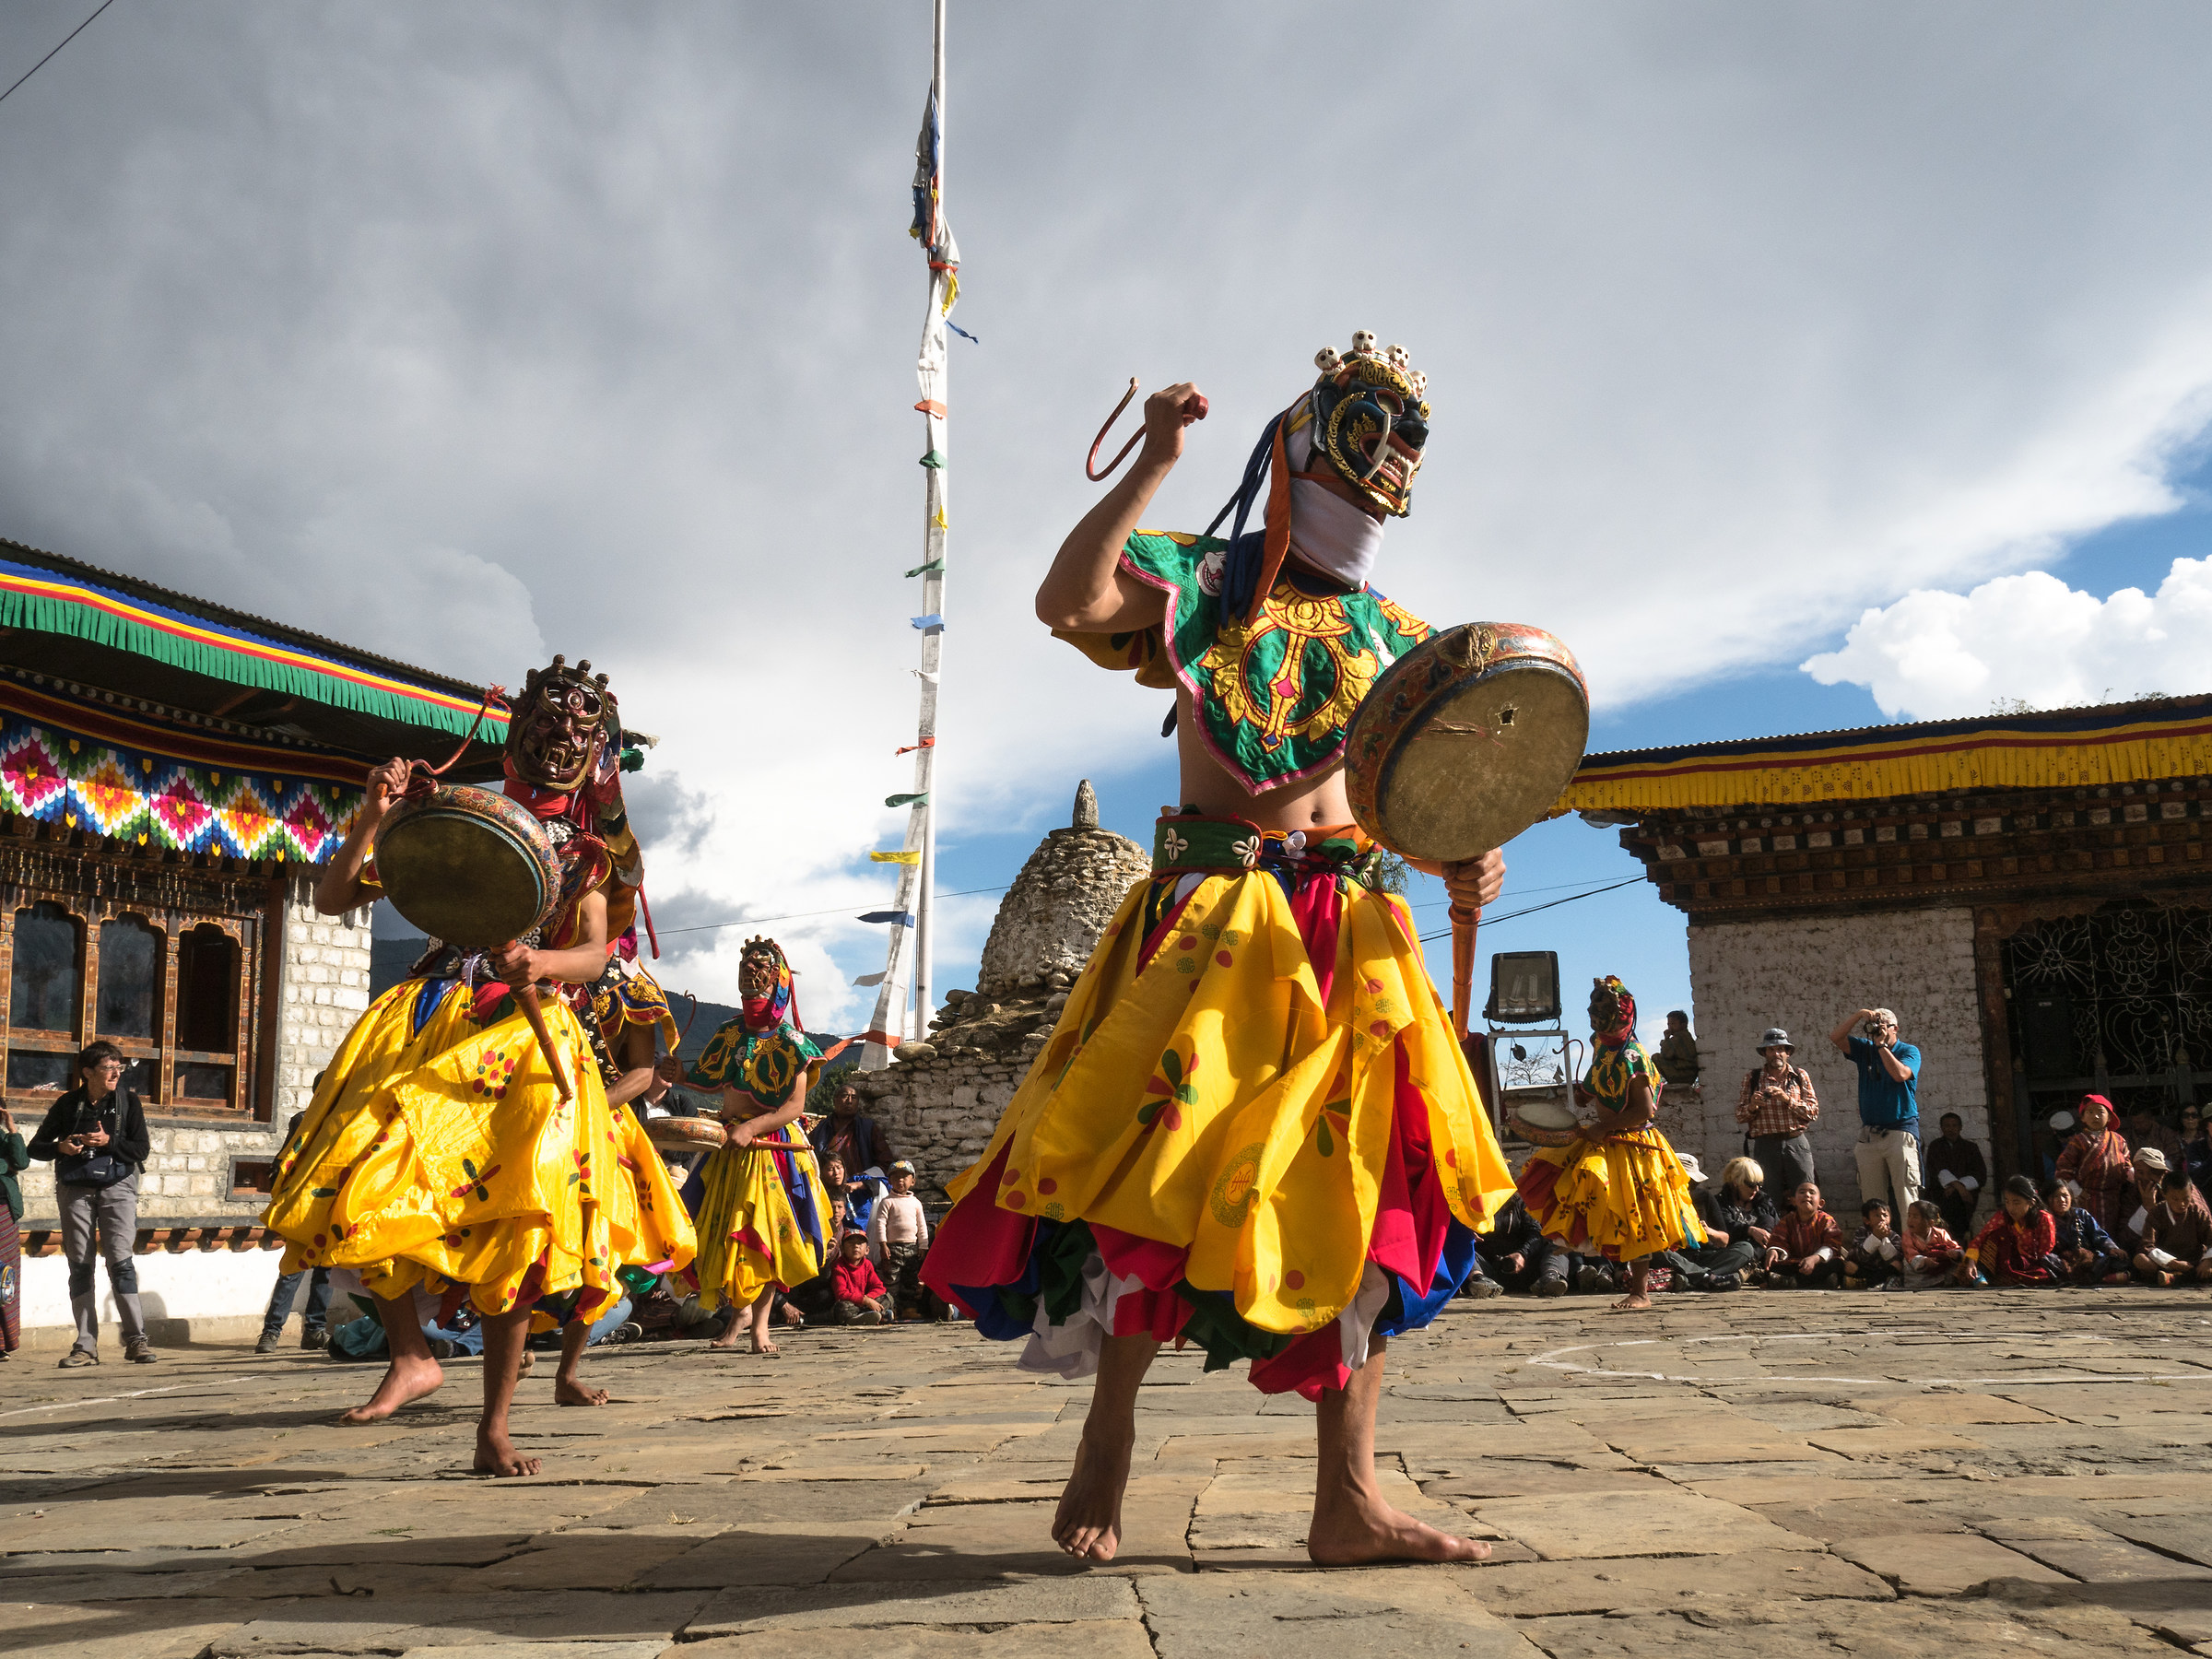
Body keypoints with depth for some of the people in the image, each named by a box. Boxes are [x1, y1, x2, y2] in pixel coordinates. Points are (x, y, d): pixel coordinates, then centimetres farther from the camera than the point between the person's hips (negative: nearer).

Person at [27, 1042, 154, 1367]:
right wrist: (60, 1147, -12)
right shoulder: (68, 1103, 4)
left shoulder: (128, 1101, 1)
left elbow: (141, 1148, -3)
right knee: (80, 1266, 3)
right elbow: (36, 1147, 8)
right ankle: (85, 1346, 8)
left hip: (117, 1186, -2)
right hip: (75, 1189, 2)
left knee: (120, 1260, -11)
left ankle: (137, 1339, -7)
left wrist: (108, 1142, -18)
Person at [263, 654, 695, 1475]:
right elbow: (333, 899, 12)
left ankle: (494, 1428, 6)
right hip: (431, 1019, 1)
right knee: (359, 1184, -20)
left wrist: (542, 962, -24)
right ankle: (413, 1354, 2)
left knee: (516, 1226, -7)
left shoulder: (590, 850, 15)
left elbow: (595, 954, -1)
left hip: (529, 1037, 0)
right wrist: (374, 818, -4)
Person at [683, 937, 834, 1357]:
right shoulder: (729, 1035, 10)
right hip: (728, 1148, 4)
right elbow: (713, 1084, 18)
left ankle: (760, 1322, 5)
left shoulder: (789, 1043, -5)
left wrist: (752, 1127, -25)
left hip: (773, 1147, -4)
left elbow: (795, 1106, -13)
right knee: (724, 1234, 3)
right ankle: (740, 1309, 24)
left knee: (771, 1233, -6)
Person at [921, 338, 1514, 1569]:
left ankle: (1350, 1502, 5)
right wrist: (1155, 465, -9)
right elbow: (1069, 602, -11)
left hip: (1354, 933, 4)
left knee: (1363, 1195, -1)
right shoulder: (1199, 580, 8)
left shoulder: (1397, 639, 18)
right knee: (1165, 1162, -10)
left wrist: (1464, 865, -6)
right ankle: (1108, 1445, 11)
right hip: (1215, 915, -4)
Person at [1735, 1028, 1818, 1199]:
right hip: (1765, 1145, 0)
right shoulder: (1751, 1079, 10)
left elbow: (1814, 1112, 3)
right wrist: (1752, 1106, -12)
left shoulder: (1800, 1076, 11)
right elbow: (1739, 1117, 9)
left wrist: (1787, 1099, -10)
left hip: (1796, 1143, 0)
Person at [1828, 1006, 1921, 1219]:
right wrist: (1859, 1015, -6)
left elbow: (1900, 1074, -16)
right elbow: (1836, 1037, 2)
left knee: (1906, 1196, -10)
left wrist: (1882, 1045, -11)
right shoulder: (1865, 1049, 15)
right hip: (1869, 1134, 4)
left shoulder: (1909, 1051, 3)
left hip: (1901, 1131, -4)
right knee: (1870, 1198, 2)